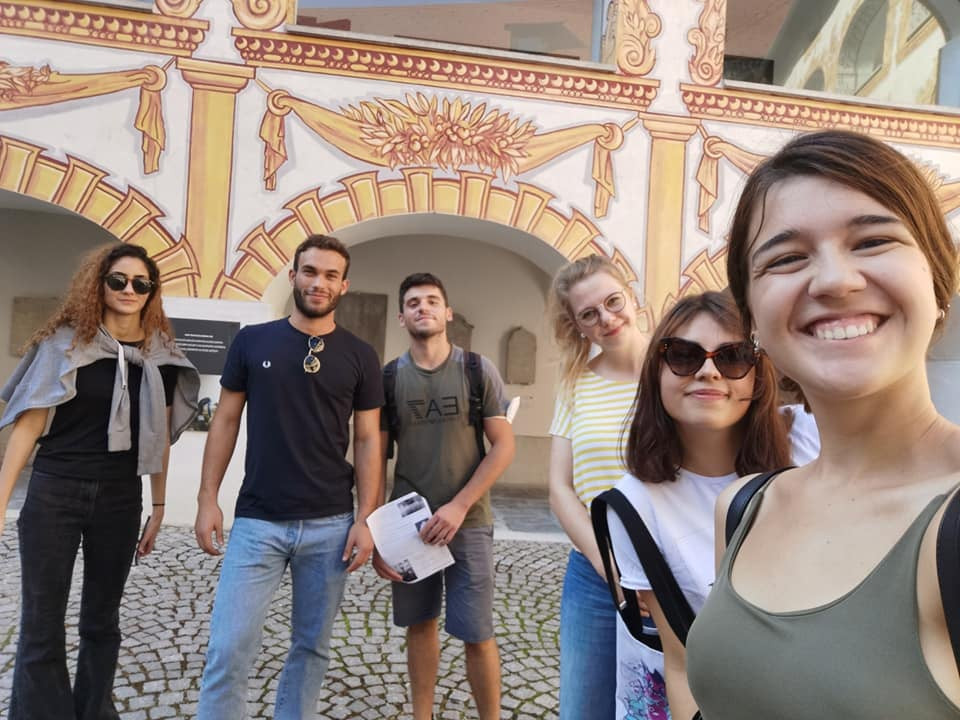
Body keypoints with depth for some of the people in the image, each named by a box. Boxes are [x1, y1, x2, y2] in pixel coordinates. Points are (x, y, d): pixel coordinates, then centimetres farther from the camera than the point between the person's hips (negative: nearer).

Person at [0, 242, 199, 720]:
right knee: (41, 626, 5)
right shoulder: (67, 342, -4)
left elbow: (159, 438, 7)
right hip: (53, 495, -2)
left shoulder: (161, 356, 2)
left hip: (121, 500, 2)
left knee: (101, 621, 15)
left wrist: (159, 506, 8)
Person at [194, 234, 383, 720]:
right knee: (229, 650, 0)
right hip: (256, 521, 0)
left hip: (330, 524, 1)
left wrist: (366, 519, -4)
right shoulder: (252, 341, 2)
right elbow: (225, 421, 6)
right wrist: (207, 498, 0)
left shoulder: (360, 357, 2)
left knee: (312, 646, 14)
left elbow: (367, 440, 2)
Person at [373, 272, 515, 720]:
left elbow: (504, 446, -6)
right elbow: (375, 457, 3)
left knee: (476, 634, 2)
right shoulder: (388, 378, 2)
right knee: (420, 624, 14)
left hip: (468, 523, -2)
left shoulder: (478, 370, -3)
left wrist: (459, 505, -14)